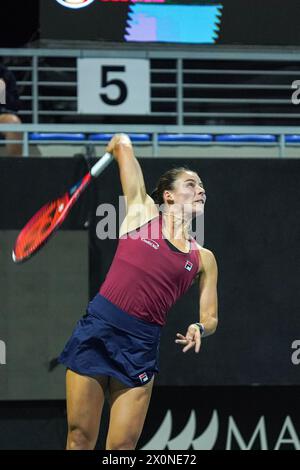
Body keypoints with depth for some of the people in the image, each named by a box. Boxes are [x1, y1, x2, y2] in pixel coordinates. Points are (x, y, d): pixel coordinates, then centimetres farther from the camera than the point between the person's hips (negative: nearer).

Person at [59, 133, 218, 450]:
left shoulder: (203, 258, 13)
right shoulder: (143, 212, 8)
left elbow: (210, 318, 14)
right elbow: (122, 144, 10)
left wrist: (199, 329, -7)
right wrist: (120, 146, 32)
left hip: (141, 347, 2)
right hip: (98, 329, -2)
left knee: (122, 448, -3)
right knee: (80, 439, -1)